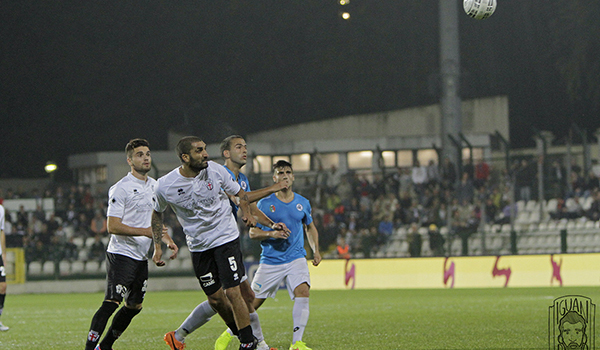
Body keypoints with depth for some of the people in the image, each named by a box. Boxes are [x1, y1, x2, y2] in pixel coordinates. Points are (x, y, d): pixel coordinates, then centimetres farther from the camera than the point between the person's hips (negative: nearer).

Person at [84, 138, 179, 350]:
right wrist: (146, 231, -21)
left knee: (134, 305, 11)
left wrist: (168, 241, 11)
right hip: (121, 254, -8)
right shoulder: (121, 188, -12)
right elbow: (112, 226, -17)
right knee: (111, 303, -17)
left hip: (141, 257, 8)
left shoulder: (154, 185, 13)